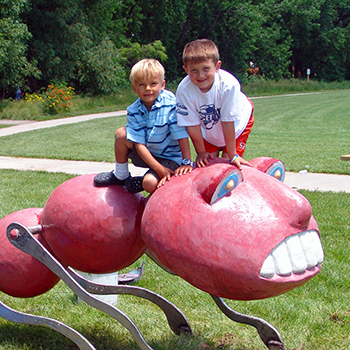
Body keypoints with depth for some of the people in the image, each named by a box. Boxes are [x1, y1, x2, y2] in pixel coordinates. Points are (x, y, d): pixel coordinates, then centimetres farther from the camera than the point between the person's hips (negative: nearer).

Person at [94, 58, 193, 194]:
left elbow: (181, 134, -20)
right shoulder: (134, 111, -10)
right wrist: (159, 169, -25)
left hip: (170, 158, -4)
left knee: (150, 183, -30)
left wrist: (186, 162, -26)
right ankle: (121, 175, 6)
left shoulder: (171, 104, -20)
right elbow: (139, 143, -15)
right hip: (147, 154, 4)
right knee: (121, 133, -14)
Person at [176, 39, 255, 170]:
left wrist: (232, 156, -23)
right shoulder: (184, 90, -33)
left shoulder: (228, 84, -40)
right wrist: (201, 152, -11)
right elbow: (192, 123, -22)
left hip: (237, 121, -2)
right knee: (208, 161, -2)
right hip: (207, 128, 2)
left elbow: (228, 121, -33)